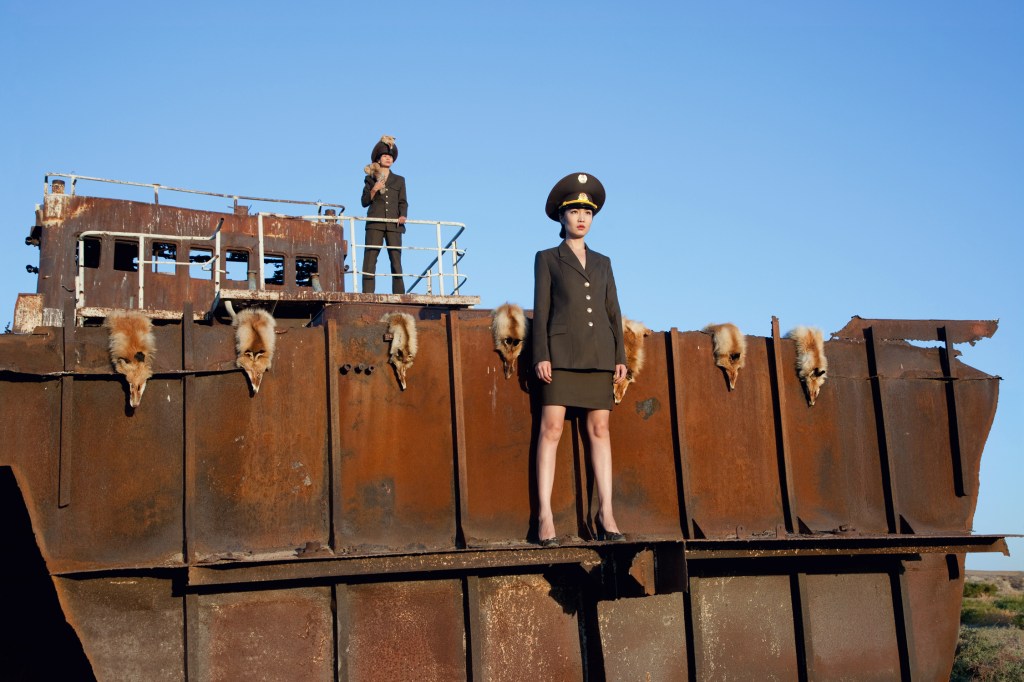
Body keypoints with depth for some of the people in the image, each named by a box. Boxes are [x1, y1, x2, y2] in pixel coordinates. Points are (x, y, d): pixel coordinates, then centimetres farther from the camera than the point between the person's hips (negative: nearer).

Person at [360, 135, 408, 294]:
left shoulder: (399, 180, 19)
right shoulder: (370, 179, 15)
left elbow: (403, 202, 12)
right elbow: (364, 202, 9)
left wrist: (403, 215, -6)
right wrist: (374, 190, -7)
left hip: (394, 225, 1)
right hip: (375, 223, -1)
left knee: (396, 260, -4)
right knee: (370, 258, -9)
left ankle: (399, 295, -4)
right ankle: (367, 294, -12)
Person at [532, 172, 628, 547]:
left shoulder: (602, 262, 19)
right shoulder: (547, 258, 10)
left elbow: (613, 311, 15)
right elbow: (541, 310, 3)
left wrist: (620, 356, 4)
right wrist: (541, 356, -8)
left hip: (598, 354, 3)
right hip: (562, 353, -3)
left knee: (600, 429, -1)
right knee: (552, 428, -10)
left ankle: (606, 512, -1)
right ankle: (545, 515, -12)